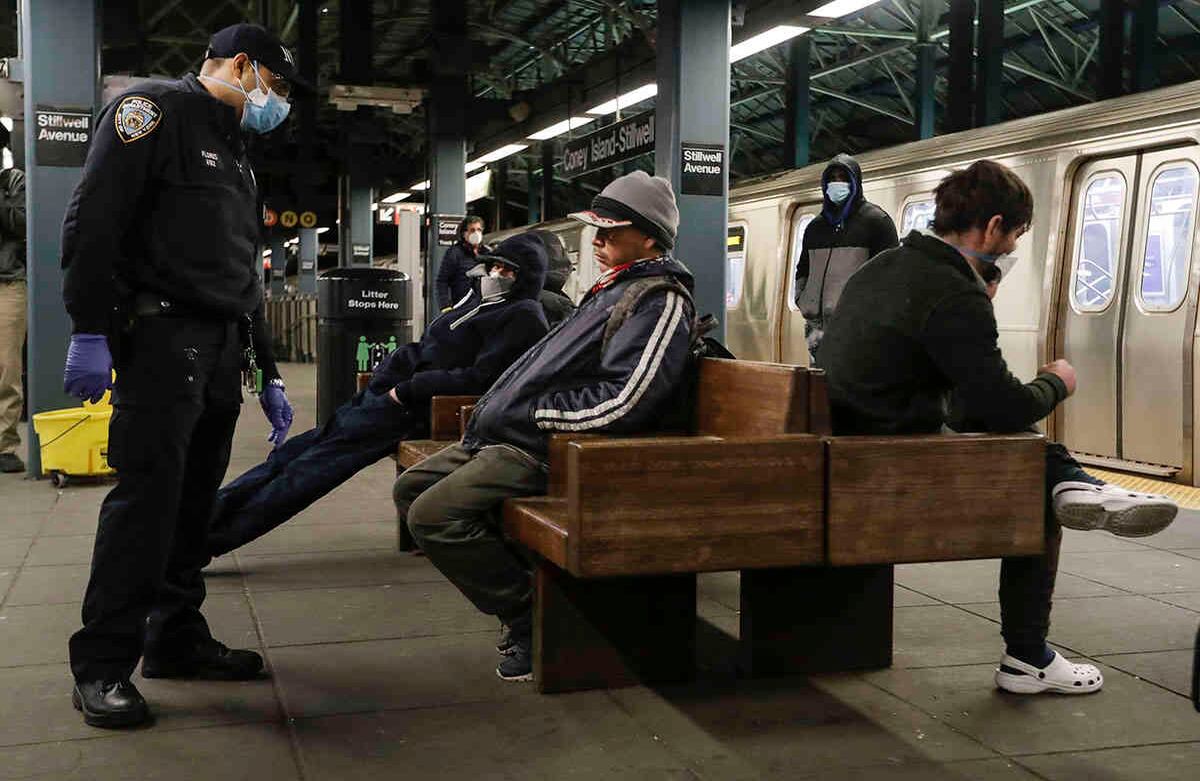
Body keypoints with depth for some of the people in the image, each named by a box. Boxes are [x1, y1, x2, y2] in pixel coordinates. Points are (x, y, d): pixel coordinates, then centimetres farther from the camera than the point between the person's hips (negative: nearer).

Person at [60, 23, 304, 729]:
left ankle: (177, 638, 19)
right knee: (146, 492, -11)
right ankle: (103, 666, -5)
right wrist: (91, 330, -21)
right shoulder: (155, 110, -1)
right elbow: (95, 218, -13)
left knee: (194, 499, 10)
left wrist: (269, 373, 23)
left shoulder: (235, 152, 26)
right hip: (162, 335, -9)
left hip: (221, 351, 9)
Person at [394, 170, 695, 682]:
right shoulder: (615, 287, 19)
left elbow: (622, 403, -24)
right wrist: (500, 406, 14)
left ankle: (529, 618, -6)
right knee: (411, 490, 12)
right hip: (506, 435, 11)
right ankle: (517, 607, 10)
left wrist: (528, 412, -16)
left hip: (546, 448, -11)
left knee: (434, 514, -24)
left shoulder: (661, 299, -13)